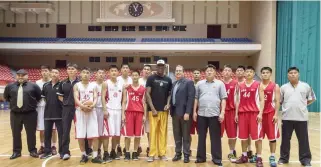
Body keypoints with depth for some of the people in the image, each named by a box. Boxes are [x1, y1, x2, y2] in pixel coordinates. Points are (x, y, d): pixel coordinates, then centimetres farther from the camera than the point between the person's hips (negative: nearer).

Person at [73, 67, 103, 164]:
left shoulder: (94, 86, 9)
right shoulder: (77, 85, 5)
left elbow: (95, 98, 0)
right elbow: (76, 99, -7)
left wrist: (92, 105, -21)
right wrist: (82, 106, -25)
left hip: (91, 111, 1)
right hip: (80, 111, 0)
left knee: (95, 135, -3)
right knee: (80, 136, 2)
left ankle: (95, 156, 5)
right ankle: (84, 155, 17)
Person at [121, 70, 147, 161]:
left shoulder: (143, 89, 7)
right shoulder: (127, 88, 5)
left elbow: (144, 103, 8)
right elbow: (124, 101, 3)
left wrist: (145, 115, 3)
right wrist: (123, 114, -4)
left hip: (140, 113, 1)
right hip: (129, 112, -1)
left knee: (138, 134, 5)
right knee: (127, 134, 1)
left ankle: (135, 152, 17)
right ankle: (127, 153, 13)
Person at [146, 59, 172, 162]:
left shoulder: (168, 80, 10)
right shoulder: (151, 78, 0)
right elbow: (147, 94, -4)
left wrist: (168, 104, -3)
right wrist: (152, 108, -10)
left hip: (164, 110, 3)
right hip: (153, 110, -3)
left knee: (163, 132, 7)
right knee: (153, 131, -2)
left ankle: (162, 153, 15)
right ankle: (152, 154, 5)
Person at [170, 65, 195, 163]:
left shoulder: (189, 82, -5)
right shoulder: (174, 84, 15)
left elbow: (191, 98, -12)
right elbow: (172, 97, 15)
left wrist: (187, 112, -18)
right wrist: (171, 111, 7)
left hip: (184, 112, -6)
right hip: (175, 113, 6)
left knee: (186, 135, 3)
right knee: (177, 135, 12)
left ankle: (186, 155, 13)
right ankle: (178, 153, 22)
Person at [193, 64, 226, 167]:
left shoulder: (220, 84, 4)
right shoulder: (200, 84, 9)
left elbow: (223, 99, 1)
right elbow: (196, 98, 9)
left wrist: (222, 112, -7)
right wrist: (194, 111, 4)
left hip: (215, 114, -2)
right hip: (201, 114, 2)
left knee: (215, 137, 4)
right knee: (201, 137, 9)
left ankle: (217, 159, 15)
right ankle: (201, 157, 21)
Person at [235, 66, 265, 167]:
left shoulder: (258, 85, 1)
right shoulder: (240, 86, 11)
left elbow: (262, 100, -3)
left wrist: (260, 113, -12)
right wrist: (236, 113, 8)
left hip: (254, 113, -4)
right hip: (242, 113, 4)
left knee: (257, 136, 0)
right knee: (243, 136, 9)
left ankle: (259, 158, 9)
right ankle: (244, 156, 22)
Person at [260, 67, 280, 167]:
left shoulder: (275, 86, 1)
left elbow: (277, 101, -3)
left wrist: (276, 114, -10)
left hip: (271, 113, -2)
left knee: (272, 136, 2)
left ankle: (272, 157, 11)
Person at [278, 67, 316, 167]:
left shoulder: (306, 86, 4)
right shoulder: (284, 87, 4)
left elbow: (312, 99, 12)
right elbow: (279, 101, 9)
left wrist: (303, 105, 3)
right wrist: (288, 106, 1)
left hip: (301, 117, 0)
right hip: (287, 117, 1)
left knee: (303, 139, 5)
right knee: (285, 139, 9)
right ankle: (284, 158, 22)